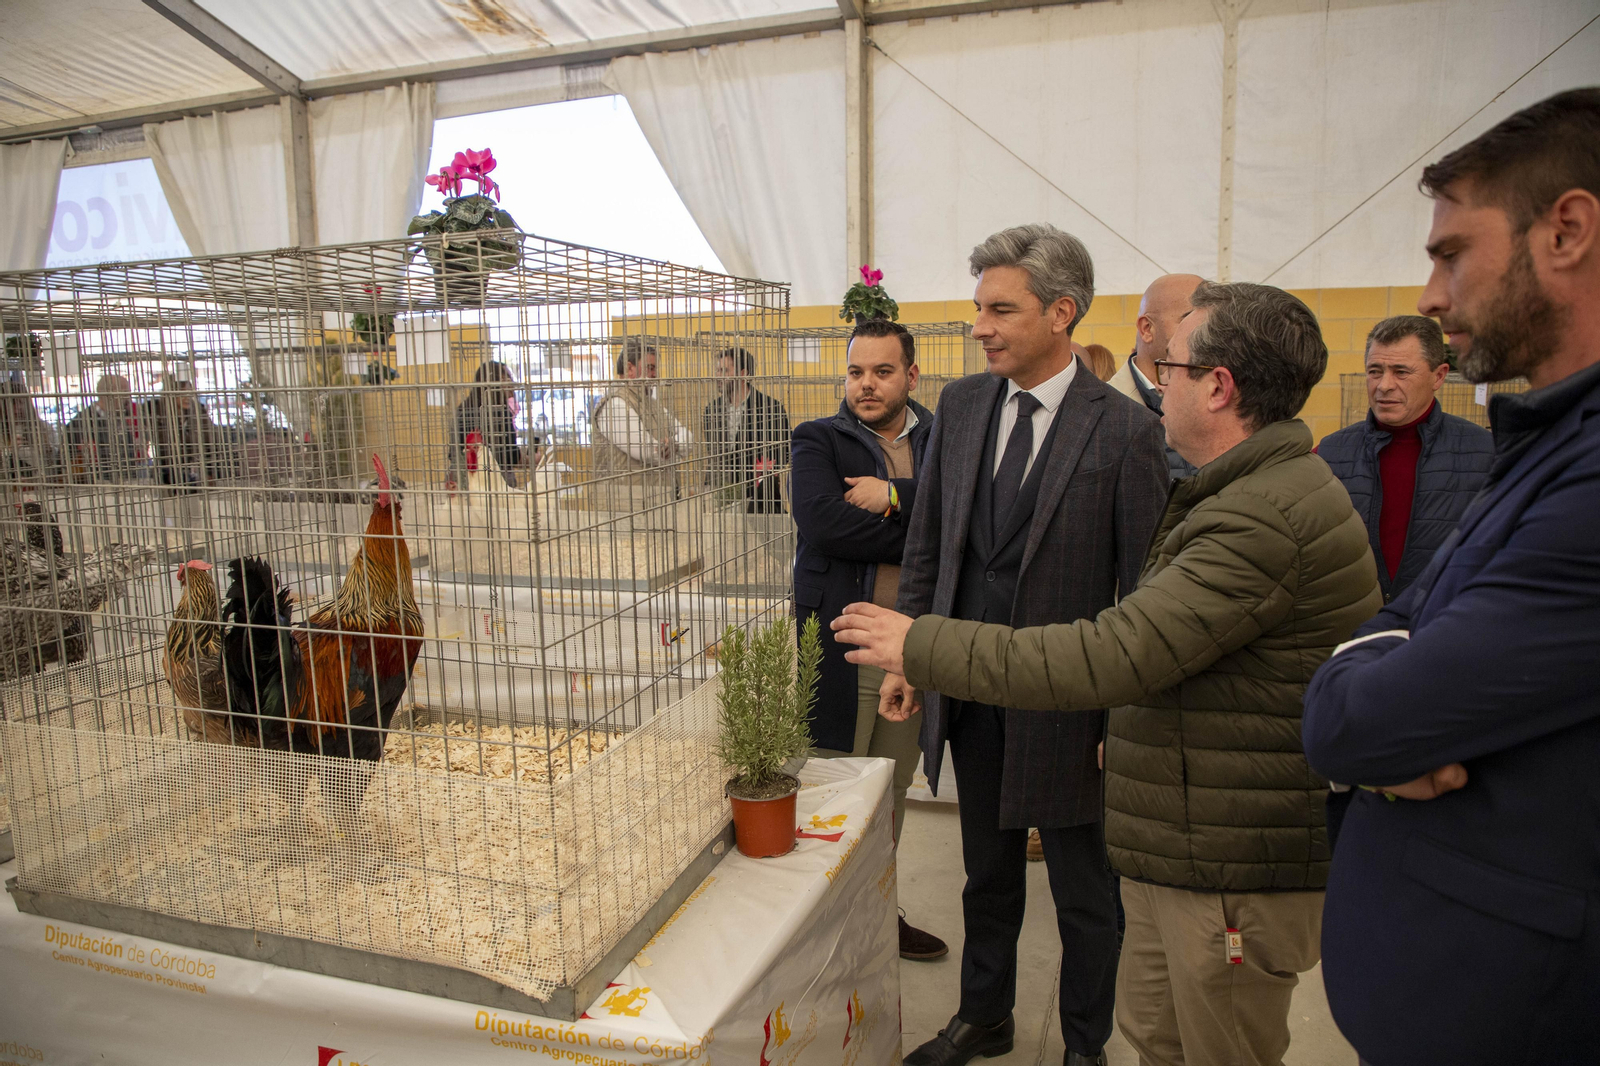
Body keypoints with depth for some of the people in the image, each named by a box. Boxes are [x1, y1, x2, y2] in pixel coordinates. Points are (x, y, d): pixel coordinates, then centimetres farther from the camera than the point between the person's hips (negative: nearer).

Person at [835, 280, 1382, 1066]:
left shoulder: (1267, 517, -25)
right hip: (1181, 853, 9)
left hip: (1237, 875, -9)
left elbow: (1113, 656, -30)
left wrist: (923, 646, -24)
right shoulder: (1255, 494, 11)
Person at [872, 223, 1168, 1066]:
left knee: (1084, 895, 15)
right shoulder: (961, 404, 3)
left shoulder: (1124, 431, -12)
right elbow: (926, 542, 9)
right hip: (971, 689, 5)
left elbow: (1143, 588, -11)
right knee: (988, 876, 23)